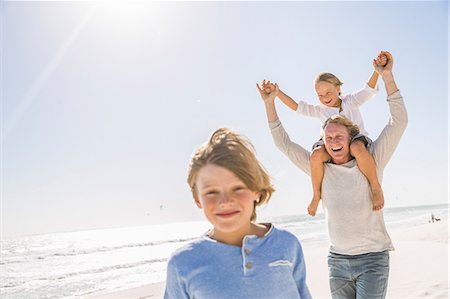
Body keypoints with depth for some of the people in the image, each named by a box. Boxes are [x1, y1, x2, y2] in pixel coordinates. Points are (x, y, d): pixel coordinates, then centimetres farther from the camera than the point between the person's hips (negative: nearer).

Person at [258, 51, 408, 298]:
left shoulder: (370, 162, -1)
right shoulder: (320, 170, 5)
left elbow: (398, 122, -6)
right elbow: (284, 144, 8)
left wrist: (387, 76, -13)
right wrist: (269, 103, 4)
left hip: (373, 259, -3)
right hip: (337, 260, 3)